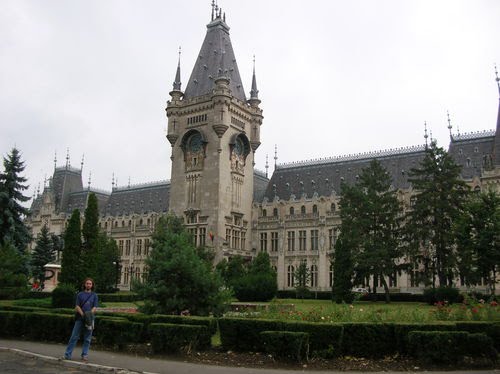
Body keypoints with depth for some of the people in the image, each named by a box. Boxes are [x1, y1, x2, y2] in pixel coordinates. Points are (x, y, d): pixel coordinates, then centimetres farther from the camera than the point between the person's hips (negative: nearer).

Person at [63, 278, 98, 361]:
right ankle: (67, 354, 4)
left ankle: (85, 354, 14)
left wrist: (89, 314, -16)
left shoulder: (94, 295, 6)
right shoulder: (80, 294, 6)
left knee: (87, 338, 6)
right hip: (80, 318, 0)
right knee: (74, 336, -1)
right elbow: (77, 306, 0)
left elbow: (95, 307, 1)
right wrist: (83, 314, -15)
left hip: (89, 319, 0)